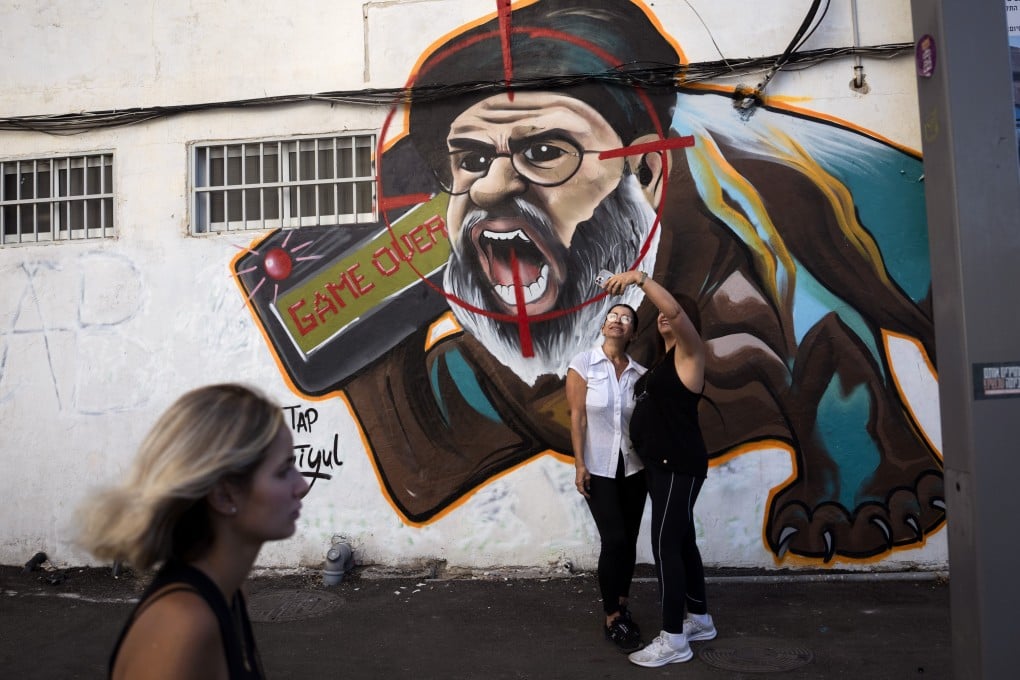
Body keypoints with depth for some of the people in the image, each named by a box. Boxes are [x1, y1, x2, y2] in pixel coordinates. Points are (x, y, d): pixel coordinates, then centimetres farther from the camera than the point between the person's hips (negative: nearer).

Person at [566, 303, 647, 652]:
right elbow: (577, 417, -8)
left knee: (629, 540, 8)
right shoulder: (583, 364, -7)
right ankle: (612, 619, 11)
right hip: (599, 467, -3)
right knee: (614, 540, -5)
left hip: (633, 466, 3)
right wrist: (579, 464, -12)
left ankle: (622, 608, 27)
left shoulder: (640, 373, 1)